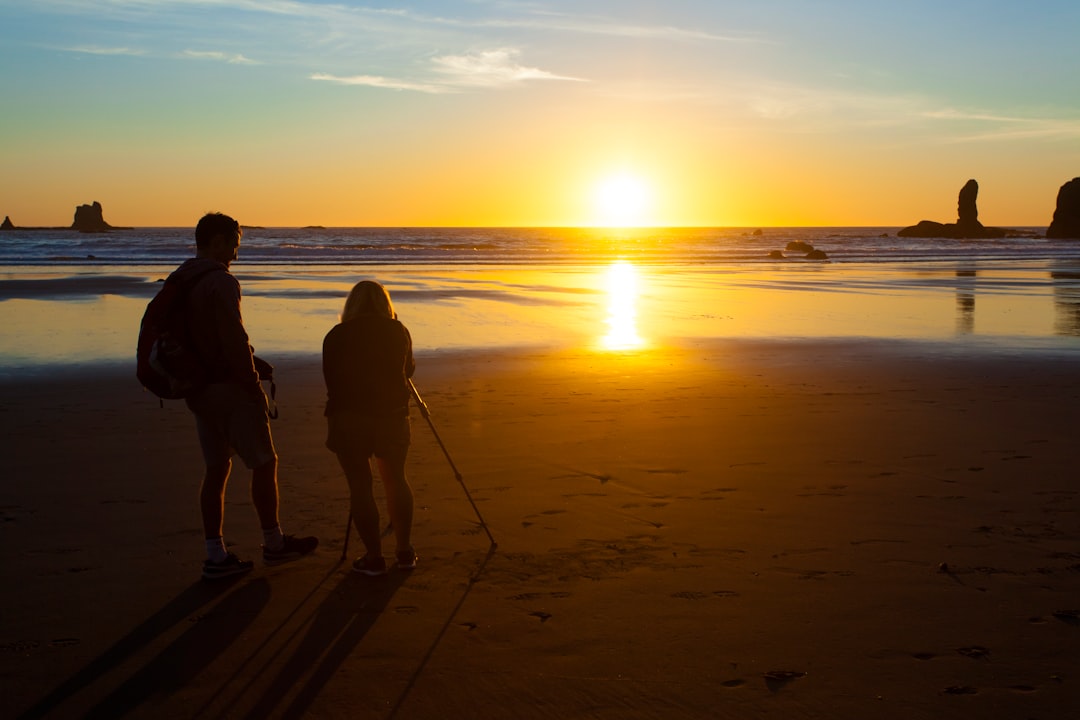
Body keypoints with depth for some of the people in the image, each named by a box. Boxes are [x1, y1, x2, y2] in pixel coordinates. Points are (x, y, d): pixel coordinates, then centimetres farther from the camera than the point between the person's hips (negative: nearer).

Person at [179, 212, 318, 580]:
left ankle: (216, 556, 14)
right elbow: (234, 342, -21)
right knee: (264, 463, 6)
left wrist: (193, 382, 20)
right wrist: (255, 387, -13)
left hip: (199, 392, 8)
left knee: (216, 469, 12)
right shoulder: (221, 282, -17)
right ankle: (273, 544, 18)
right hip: (230, 389, -8)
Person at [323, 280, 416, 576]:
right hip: (392, 415, 2)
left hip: (348, 418, -2)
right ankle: (404, 551, 18)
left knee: (360, 486, 4)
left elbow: (330, 378, 7)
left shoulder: (337, 336, -1)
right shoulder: (398, 332, 3)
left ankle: (374, 557, 4)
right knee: (395, 479, 15)